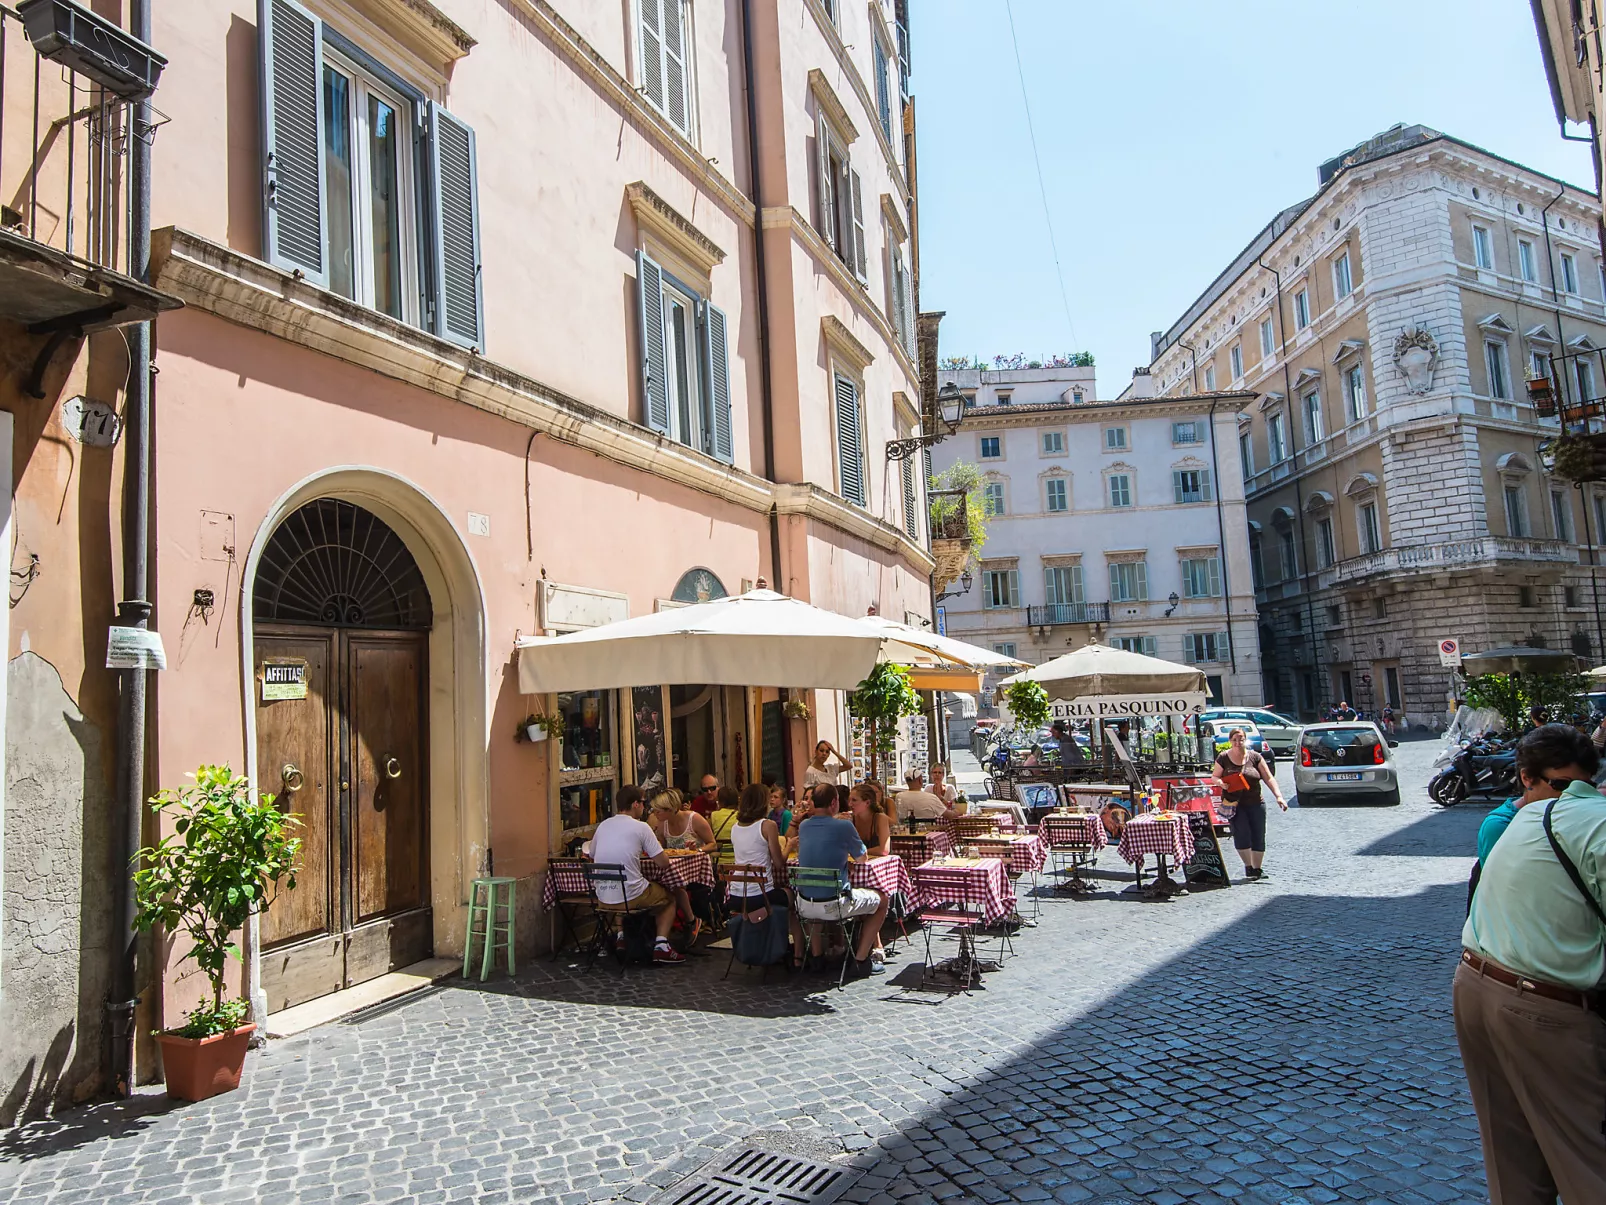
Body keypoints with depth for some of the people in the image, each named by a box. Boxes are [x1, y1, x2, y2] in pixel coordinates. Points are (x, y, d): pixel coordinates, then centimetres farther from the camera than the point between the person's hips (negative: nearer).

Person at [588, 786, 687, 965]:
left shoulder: (603, 825, 7)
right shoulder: (640, 827, -9)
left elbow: (592, 856, 23)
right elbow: (664, 863, -10)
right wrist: (651, 854, 13)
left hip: (602, 899, 6)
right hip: (630, 898, -6)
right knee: (669, 898, 21)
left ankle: (624, 936, 27)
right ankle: (661, 945, 4)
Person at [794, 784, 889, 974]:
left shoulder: (803, 826, 4)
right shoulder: (844, 826, -12)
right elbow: (862, 857, 4)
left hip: (805, 908, 5)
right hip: (835, 906, -5)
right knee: (881, 899, 17)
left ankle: (816, 952, 36)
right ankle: (861, 957, 14)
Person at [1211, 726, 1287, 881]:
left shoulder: (1255, 757, 2)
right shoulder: (1223, 758, 1)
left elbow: (1269, 778, 0)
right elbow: (1214, 776, 9)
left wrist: (1278, 796, -11)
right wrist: (1221, 783, -14)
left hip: (1255, 803, 2)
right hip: (1235, 804, -2)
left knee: (1258, 837, 3)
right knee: (1241, 834, -14)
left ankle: (1256, 869, 17)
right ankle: (1248, 867, 1)